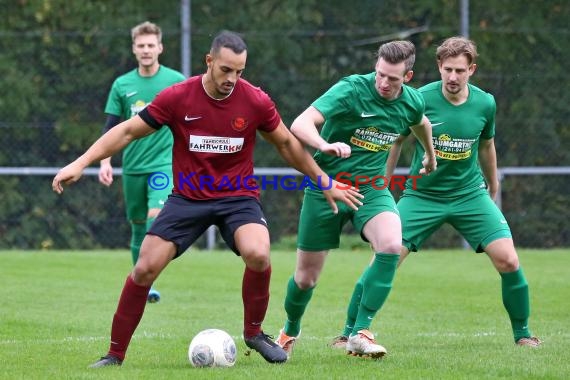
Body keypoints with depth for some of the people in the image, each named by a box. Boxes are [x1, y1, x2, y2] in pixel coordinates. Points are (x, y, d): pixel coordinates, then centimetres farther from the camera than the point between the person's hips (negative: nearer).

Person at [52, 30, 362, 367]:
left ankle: (254, 332, -1)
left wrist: (326, 182, 11)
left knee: (258, 254, -28)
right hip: (187, 198, 0)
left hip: (238, 197, 0)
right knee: (145, 269, -10)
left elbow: (287, 143, 8)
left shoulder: (256, 101, -10)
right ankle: (115, 355, 6)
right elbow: (128, 131, -5)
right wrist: (80, 164, -12)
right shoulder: (177, 98, -12)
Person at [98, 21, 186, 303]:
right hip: (133, 167, 3)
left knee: (156, 216, -22)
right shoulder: (122, 85, 5)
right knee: (138, 227, 9)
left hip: (164, 164, -3)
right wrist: (105, 162, -2)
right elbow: (111, 127, 7)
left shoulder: (176, 81, -1)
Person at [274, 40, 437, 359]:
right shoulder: (351, 90, -20)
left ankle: (361, 333, -19)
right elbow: (301, 124, -31)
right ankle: (290, 332, 38)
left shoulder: (412, 102, -4)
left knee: (391, 245, -28)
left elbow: (421, 124, 24)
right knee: (307, 276, 5)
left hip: (371, 188, 3)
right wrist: (325, 145, -51)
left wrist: (431, 155, 40)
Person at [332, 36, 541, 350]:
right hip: (422, 195, -2)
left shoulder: (485, 104, -5)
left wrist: (493, 186, 26)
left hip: (470, 194, 2)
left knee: (508, 261, -11)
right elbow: (396, 141, 2)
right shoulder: (420, 100, -13)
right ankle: (349, 333, 2)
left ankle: (522, 333, 9)